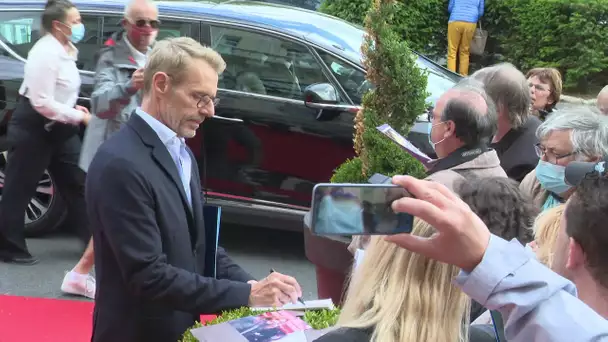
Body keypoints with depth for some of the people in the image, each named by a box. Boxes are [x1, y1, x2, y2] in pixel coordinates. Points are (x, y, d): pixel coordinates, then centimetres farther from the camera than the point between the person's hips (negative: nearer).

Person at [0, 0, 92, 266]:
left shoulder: (65, 50, 7)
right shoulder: (45, 52, -21)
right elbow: (42, 103, -25)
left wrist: (72, 108, 4)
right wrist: (79, 117, -19)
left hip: (58, 126, 9)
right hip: (33, 126, -9)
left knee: (77, 184, 9)